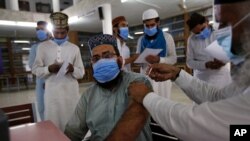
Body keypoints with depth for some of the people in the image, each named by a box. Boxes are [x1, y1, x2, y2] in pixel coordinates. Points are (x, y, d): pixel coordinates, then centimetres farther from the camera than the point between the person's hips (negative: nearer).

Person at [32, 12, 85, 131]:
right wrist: (49, 69, -13)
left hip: (71, 91, 1)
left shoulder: (74, 48, 5)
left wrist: (73, 69, -16)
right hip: (52, 92, 0)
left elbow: (81, 72, 5)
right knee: (53, 122, 6)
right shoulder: (43, 46, 4)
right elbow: (35, 69, 5)